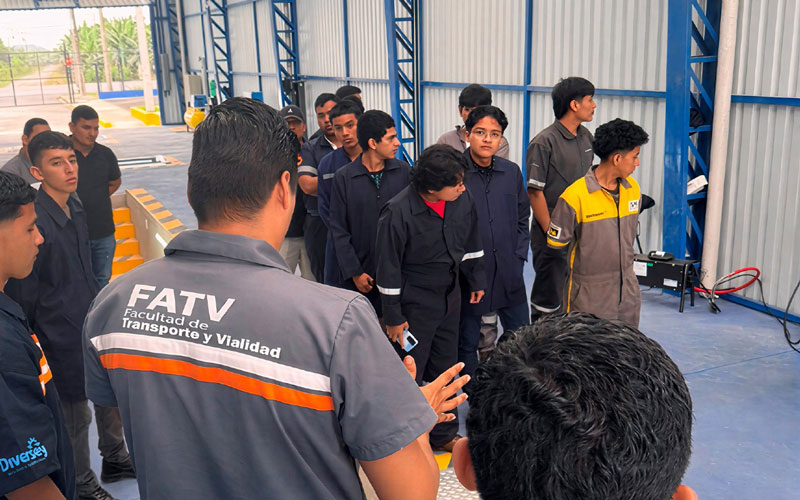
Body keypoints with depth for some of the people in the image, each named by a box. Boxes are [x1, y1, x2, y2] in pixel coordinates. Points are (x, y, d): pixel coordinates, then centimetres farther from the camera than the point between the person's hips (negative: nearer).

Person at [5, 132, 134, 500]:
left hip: (96, 323, 8)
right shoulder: (35, 220, -22)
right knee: (77, 413, 8)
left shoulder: (76, 210, 3)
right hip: (64, 336, -8)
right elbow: (23, 293, -16)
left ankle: (114, 459, 42)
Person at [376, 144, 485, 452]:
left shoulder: (462, 200, -8)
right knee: (409, 373, 4)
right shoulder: (398, 213, -24)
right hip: (414, 304, -6)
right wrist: (393, 317, -11)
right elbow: (389, 270, -16)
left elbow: (471, 243, 11)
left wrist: (476, 281, 19)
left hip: (449, 297, 6)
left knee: (445, 368, 18)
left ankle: (444, 434, 34)